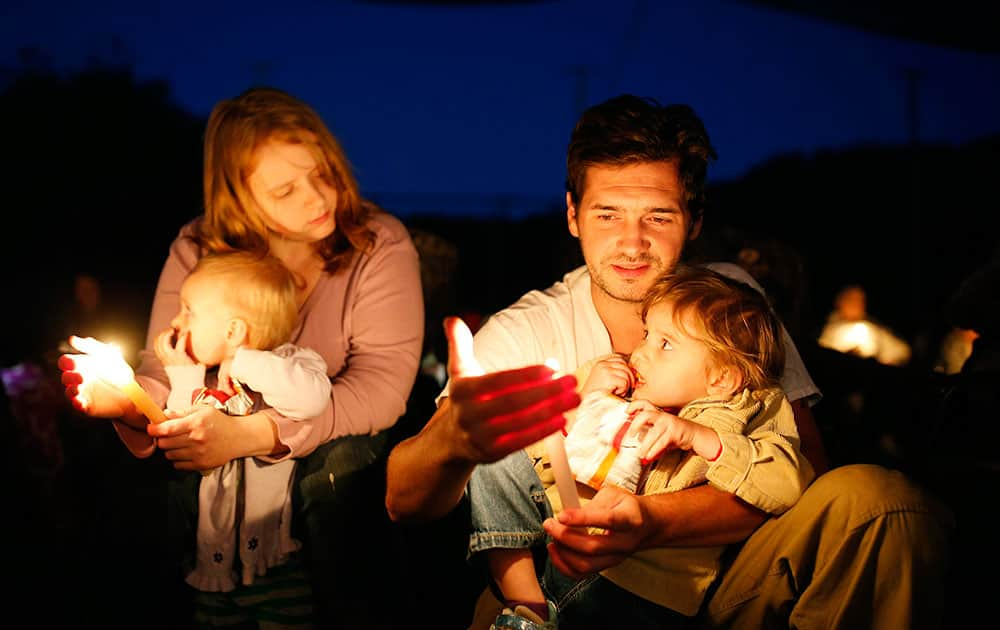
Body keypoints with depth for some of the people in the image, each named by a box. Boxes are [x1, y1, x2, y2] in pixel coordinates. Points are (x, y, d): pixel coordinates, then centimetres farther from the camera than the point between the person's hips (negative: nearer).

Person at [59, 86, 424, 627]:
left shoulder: (380, 245, -15)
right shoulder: (197, 251, -6)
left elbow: (380, 385, -24)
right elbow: (164, 374, -10)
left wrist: (251, 435, -38)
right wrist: (127, 402, -37)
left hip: (341, 442, -2)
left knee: (330, 477, -34)